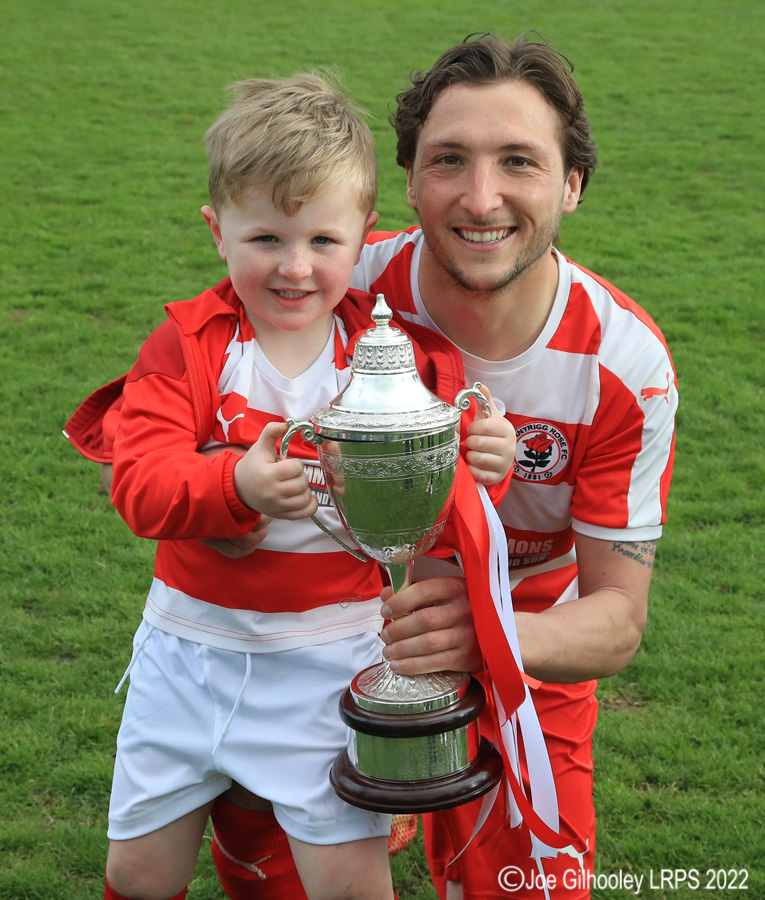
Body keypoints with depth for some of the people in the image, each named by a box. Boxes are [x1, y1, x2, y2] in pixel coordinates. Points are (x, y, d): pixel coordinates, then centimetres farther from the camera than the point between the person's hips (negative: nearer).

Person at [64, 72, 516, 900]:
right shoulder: (189, 342, -7)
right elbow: (139, 481, -17)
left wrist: (479, 463, -26)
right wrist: (236, 484, -35)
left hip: (330, 652, -1)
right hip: (192, 643, 2)